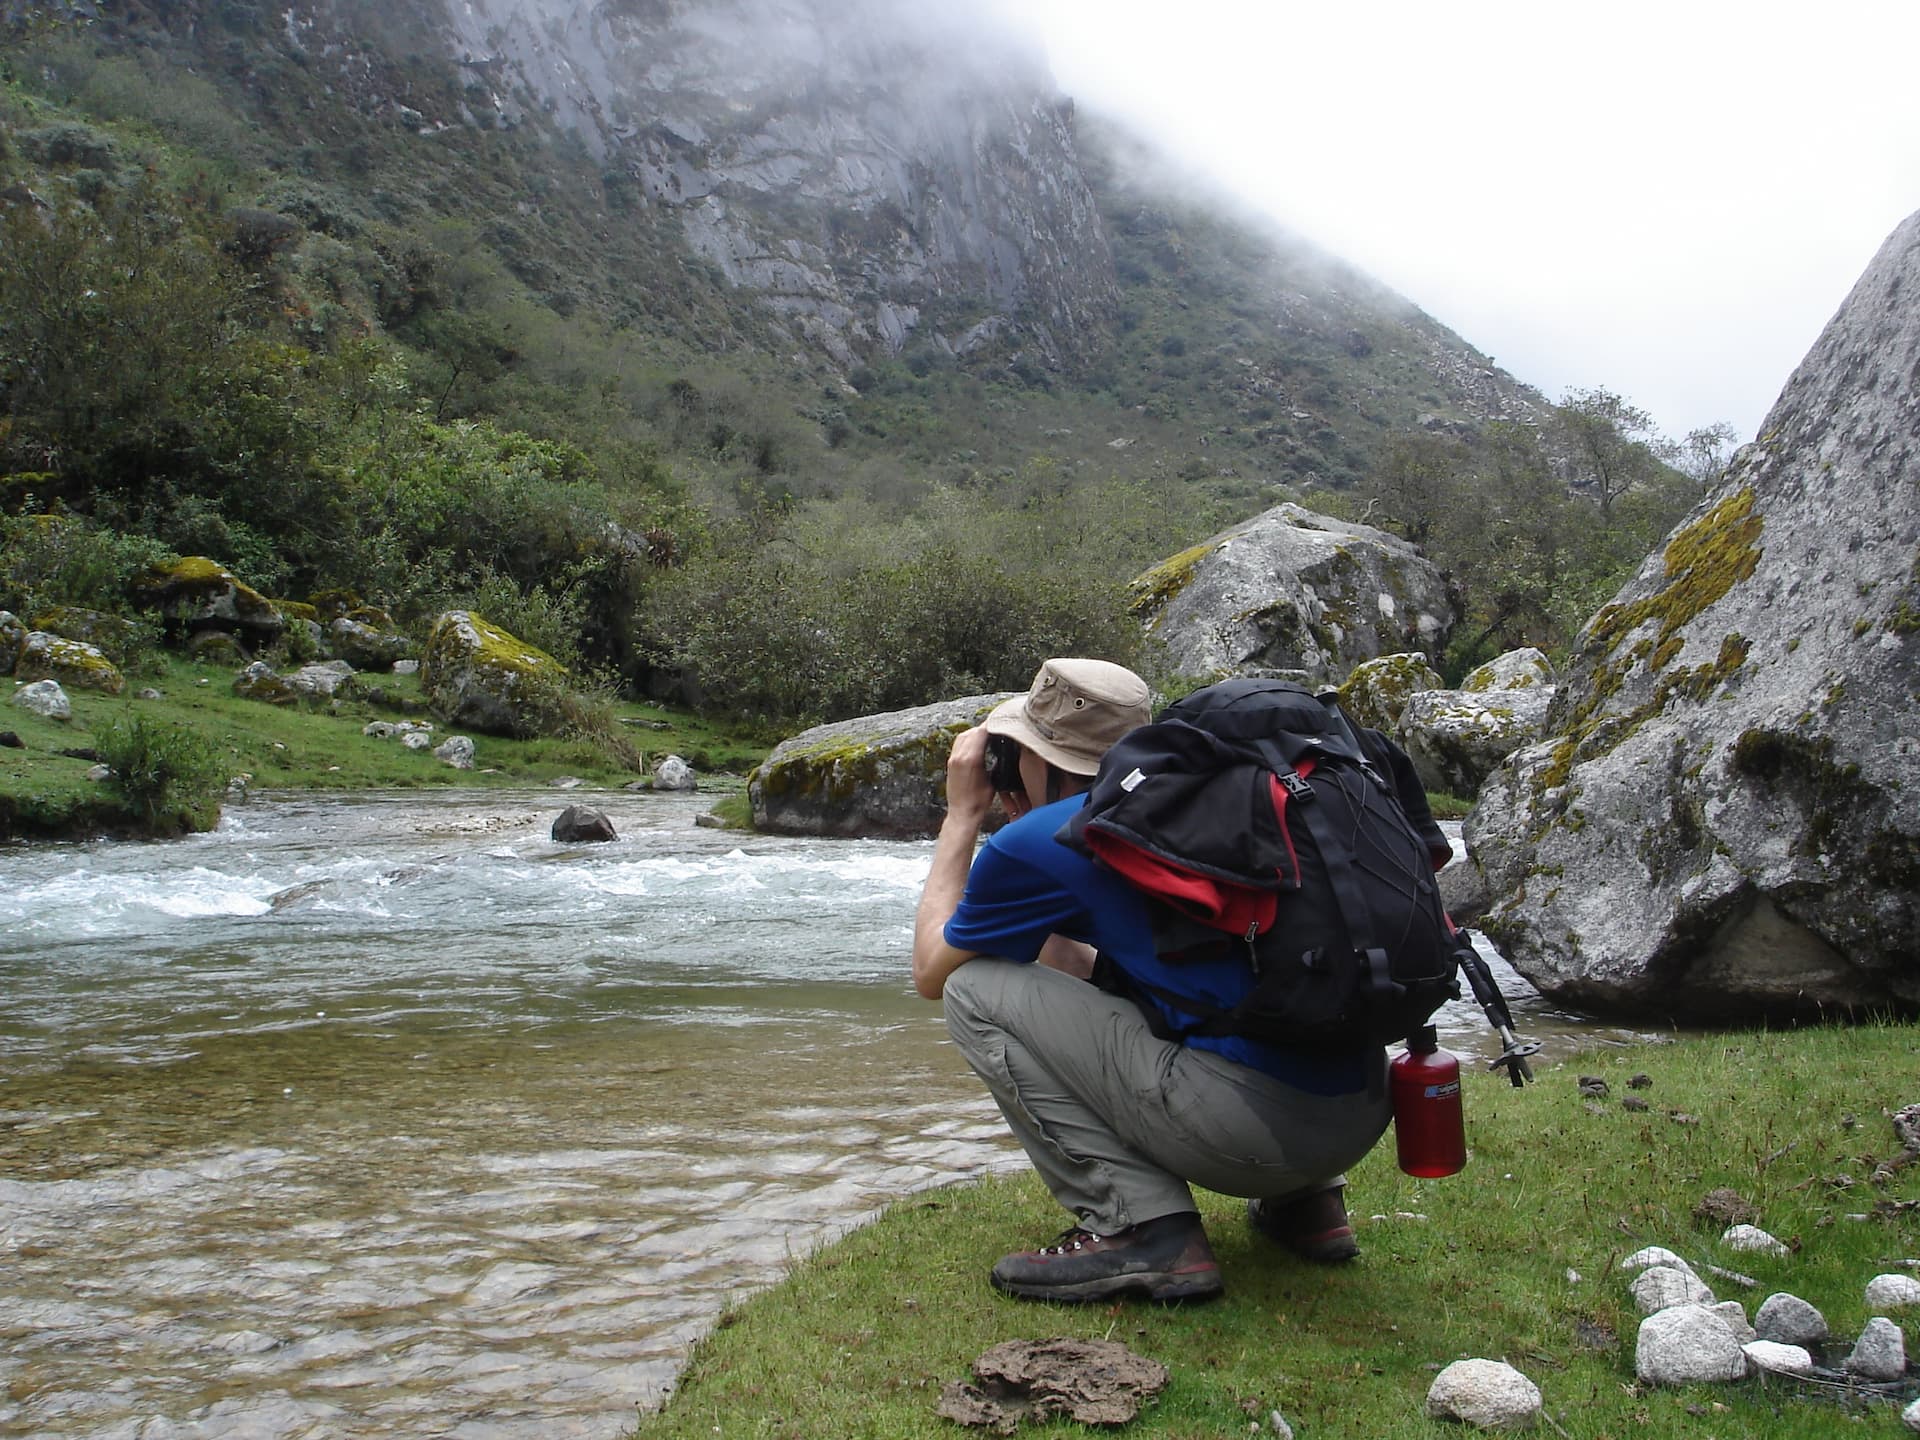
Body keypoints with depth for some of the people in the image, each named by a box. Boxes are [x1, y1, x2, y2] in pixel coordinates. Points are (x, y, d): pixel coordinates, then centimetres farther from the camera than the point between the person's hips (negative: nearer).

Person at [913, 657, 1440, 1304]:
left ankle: (1140, 1227, -7)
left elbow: (930, 973, 16)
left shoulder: (1036, 843, -3)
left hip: (1253, 1127, -8)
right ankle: (1306, 1202, 23)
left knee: (977, 991, 2)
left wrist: (963, 814, 22)